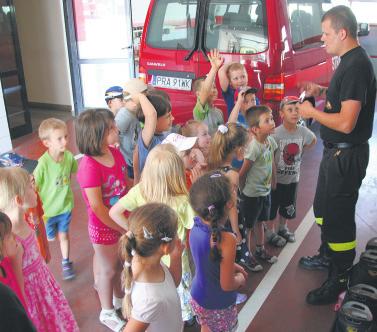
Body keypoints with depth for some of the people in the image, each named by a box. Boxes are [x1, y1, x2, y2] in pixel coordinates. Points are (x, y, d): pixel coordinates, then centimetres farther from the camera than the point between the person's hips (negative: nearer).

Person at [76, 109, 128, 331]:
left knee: (119, 264, 26)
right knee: (108, 269, 15)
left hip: (122, 221, 6)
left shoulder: (116, 154, -7)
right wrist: (123, 229, -15)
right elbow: (97, 207, -24)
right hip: (104, 227, -6)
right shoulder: (89, 166, -29)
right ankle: (107, 313, 40)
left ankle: (119, 298, 52)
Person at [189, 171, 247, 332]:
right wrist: (240, 278, -5)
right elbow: (227, 285, -25)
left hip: (198, 297, 5)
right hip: (219, 306, -5)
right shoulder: (227, 239, -34)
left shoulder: (196, 226, -13)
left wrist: (235, 267, 9)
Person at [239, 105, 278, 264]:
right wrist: (245, 190, -6)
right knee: (248, 226, 10)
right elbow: (242, 173, -20)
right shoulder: (254, 147, -28)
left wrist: (270, 183, 9)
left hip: (265, 191, 7)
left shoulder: (271, 141, -6)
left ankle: (260, 250, 42)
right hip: (252, 195, -7)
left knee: (260, 222, 24)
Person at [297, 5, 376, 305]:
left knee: (339, 215, 1)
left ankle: (339, 280, 17)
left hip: (347, 154, -11)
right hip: (336, 151, 11)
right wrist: (322, 91, 8)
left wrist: (312, 112, -15)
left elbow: (346, 122, -29)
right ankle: (327, 255, 44)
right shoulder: (350, 61, 8)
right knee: (324, 206, 24)